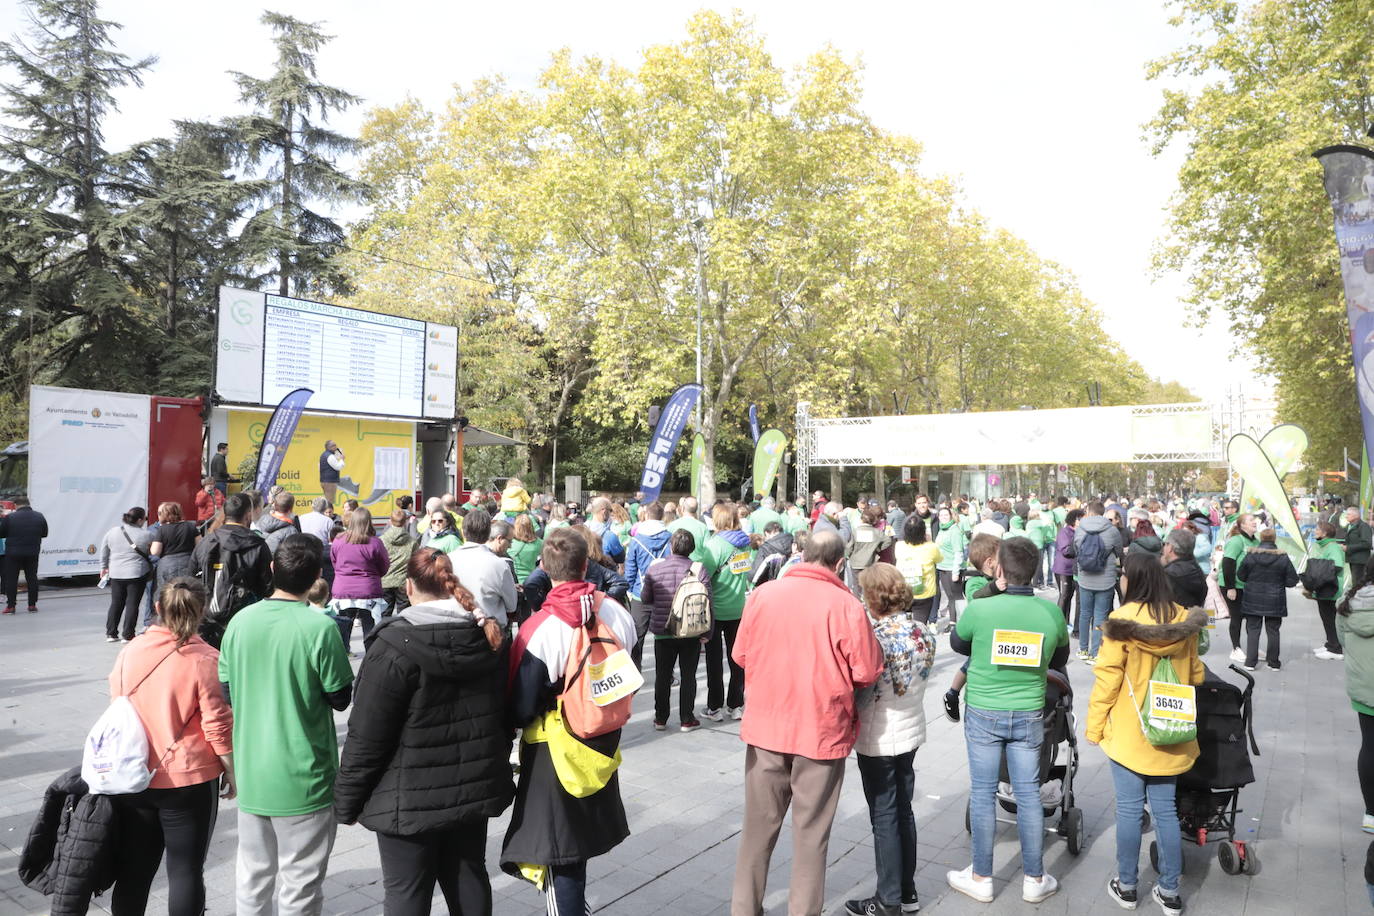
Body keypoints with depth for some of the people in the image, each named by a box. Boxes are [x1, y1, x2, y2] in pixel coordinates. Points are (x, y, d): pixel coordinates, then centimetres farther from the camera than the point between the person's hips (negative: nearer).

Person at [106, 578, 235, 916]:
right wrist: (232, 773, 0)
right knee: (185, 871, 8)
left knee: (133, 869, 17)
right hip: (190, 781, -4)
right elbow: (218, 726, -13)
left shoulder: (129, 652, -2)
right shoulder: (205, 659, -16)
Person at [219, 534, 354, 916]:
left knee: (253, 877, 22)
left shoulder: (240, 621, -4)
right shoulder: (319, 627, -19)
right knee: (300, 885, 9)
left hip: (251, 773, 5)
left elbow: (226, 691, 6)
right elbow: (340, 698, -10)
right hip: (302, 776, -5)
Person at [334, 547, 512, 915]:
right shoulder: (488, 637, 1)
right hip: (474, 788, 6)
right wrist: (494, 770, 22)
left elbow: (367, 734, -15)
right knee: (469, 880, 19)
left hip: (410, 797, -6)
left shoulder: (394, 644, -18)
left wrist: (346, 798, -3)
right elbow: (503, 714, 10)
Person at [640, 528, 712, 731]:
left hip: (662, 631, 1)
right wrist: (707, 633, -3)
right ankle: (687, 719, 15)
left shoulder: (654, 569, -4)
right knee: (688, 676, 10)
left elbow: (645, 599, 1)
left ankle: (660, 718, 21)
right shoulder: (699, 569, -8)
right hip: (691, 633, -1)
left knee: (662, 676, 13)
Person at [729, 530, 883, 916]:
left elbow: (741, 655, 3)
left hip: (766, 725, 3)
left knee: (759, 823, 17)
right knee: (811, 830, 12)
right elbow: (866, 673, -11)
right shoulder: (847, 605, -15)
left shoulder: (762, 594, -6)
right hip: (821, 730, -3)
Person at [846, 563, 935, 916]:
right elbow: (919, 678, 6)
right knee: (904, 812, 18)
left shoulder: (875, 639, -24)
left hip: (879, 741, -7)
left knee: (884, 819, 5)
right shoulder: (923, 632, -3)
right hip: (912, 731, 7)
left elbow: (861, 697, -19)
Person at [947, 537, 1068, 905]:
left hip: (983, 713, -2)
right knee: (1028, 793, 12)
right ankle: (1035, 880, 25)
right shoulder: (1051, 612, -8)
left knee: (983, 793, 9)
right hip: (1029, 714, 2)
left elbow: (957, 643, 3)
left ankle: (981, 878, 21)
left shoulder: (979, 608, -16)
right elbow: (1059, 659, 9)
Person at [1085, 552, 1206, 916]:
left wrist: (1093, 726, -4)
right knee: (1166, 811, 13)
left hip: (1128, 733, -4)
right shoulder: (1184, 621, -2)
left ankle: (1127, 886, 19)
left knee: (1129, 809, 6)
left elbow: (1107, 678, -14)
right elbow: (1195, 675, 9)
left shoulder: (1123, 620, -16)